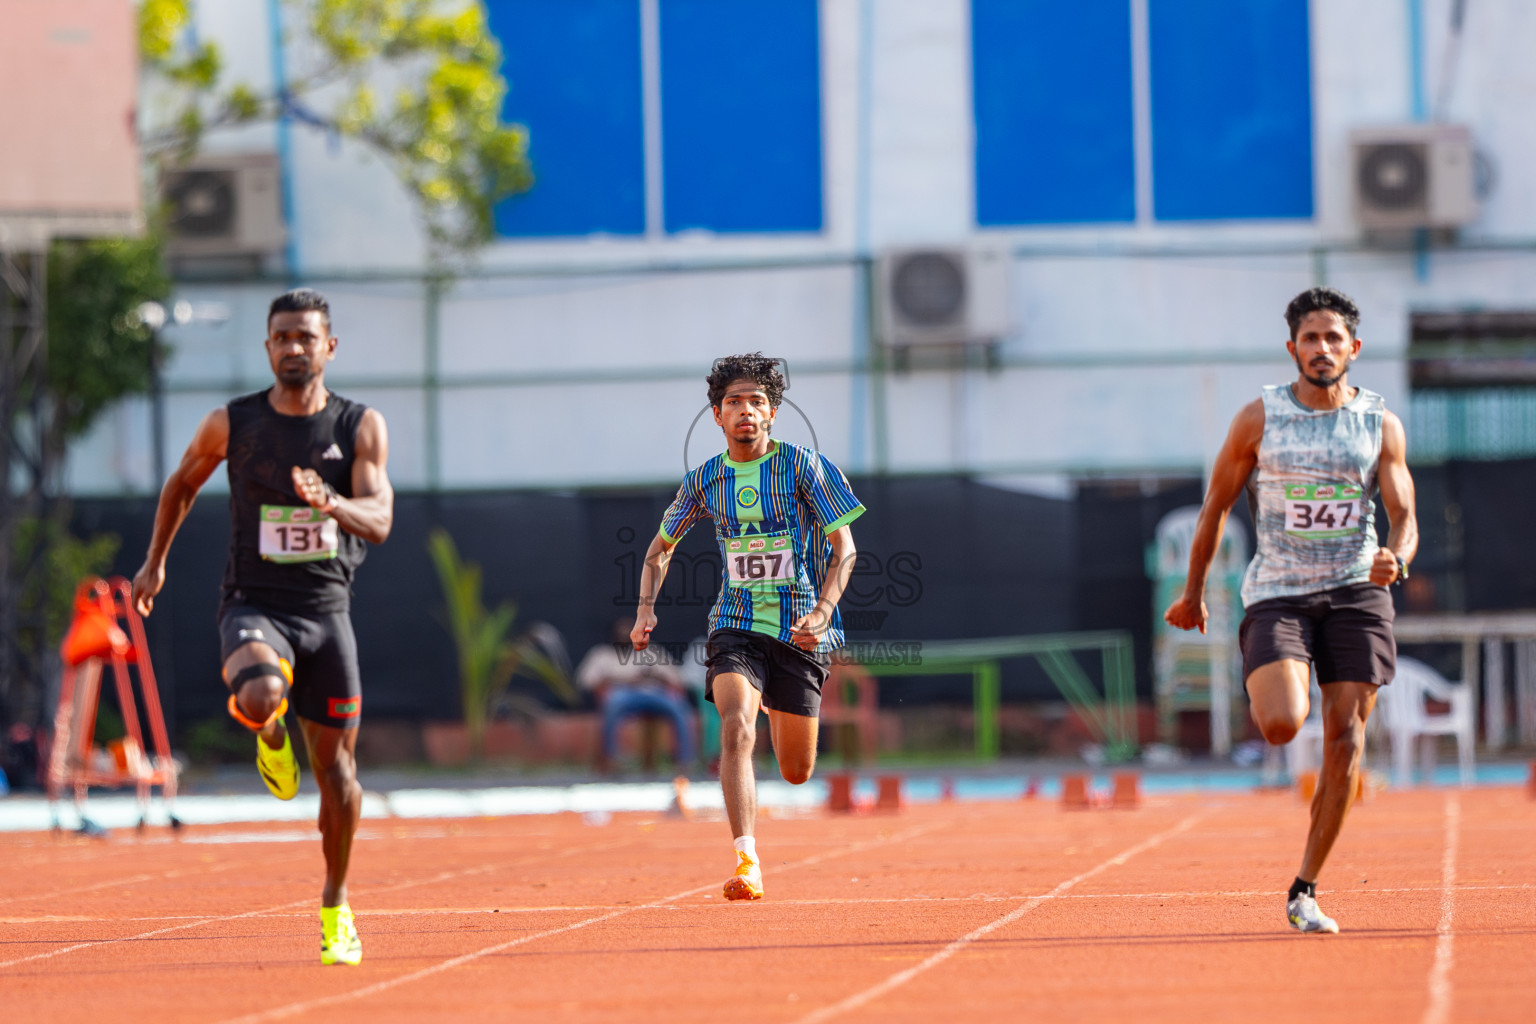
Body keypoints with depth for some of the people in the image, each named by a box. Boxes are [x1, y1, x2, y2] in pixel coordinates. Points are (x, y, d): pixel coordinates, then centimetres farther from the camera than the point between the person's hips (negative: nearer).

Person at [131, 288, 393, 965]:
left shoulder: (361, 427, -2)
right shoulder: (233, 424, -2)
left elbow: (379, 521, -12)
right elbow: (183, 482, 18)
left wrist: (330, 503, -32)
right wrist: (156, 560, 20)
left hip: (327, 610, 1)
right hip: (253, 606, -1)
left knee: (337, 768, 4)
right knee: (260, 694, -35)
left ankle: (335, 906, 26)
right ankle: (270, 737, 5)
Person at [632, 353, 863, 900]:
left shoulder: (804, 466, -4)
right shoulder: (704, 481, 5)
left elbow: (844, 547, -5)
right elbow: (661, 547, 20)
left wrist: (821, 612, -20)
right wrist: (646, 608, 3)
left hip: (801, 633, -1)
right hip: (736, 626, 1)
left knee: (796, 772, 8)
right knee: (737, 730, -26)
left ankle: (778, 710, 47)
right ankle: (747, 864, -30)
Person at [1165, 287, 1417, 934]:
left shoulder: (1382, 425, 5)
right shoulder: (1260, 418, 1)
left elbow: (1404, 516, 2)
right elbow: (1216, 503, 10)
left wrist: (1396, 557, -22)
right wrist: (1194, 590, 13)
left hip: (1356, 591, 2)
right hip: (1277, 592, -2)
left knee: (1344, 738, -5)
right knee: (1281, 724, -23)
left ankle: (1305, 890, 5)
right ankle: (1265, 692, 18)